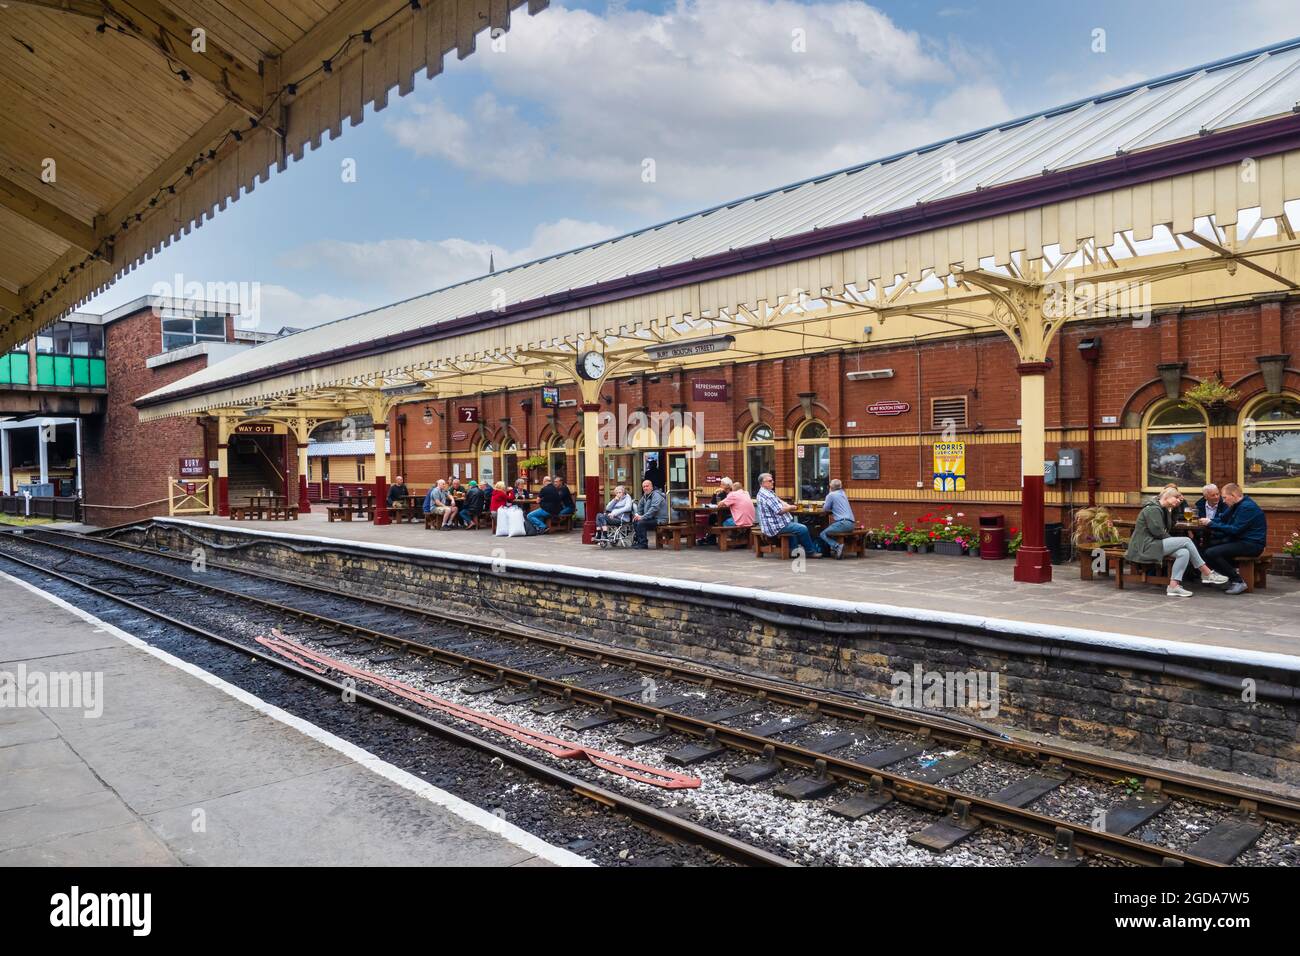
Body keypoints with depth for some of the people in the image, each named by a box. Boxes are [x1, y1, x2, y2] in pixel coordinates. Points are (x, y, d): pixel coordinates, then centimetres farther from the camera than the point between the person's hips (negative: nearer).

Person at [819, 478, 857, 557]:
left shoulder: (831, 495, -1)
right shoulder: (843, 493, 21)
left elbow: (825, 509, 4)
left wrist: (824, 504, 23)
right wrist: (826, 504, 22)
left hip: (843, 523, -8)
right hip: (851, 523, 8)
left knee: (822, 534, -2)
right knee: (828, 528, 24)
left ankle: (837, 546, -22)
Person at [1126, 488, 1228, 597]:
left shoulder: (1160, 509, 21)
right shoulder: (1153, 509, -11)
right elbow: (1157, 532, -18)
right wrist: (1173, 540, -4)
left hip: (1150, 544, 10)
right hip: (1145, 546, -10)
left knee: (1184, 552, -12)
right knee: (1186, 541, -13)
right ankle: (1208, 574, -6)